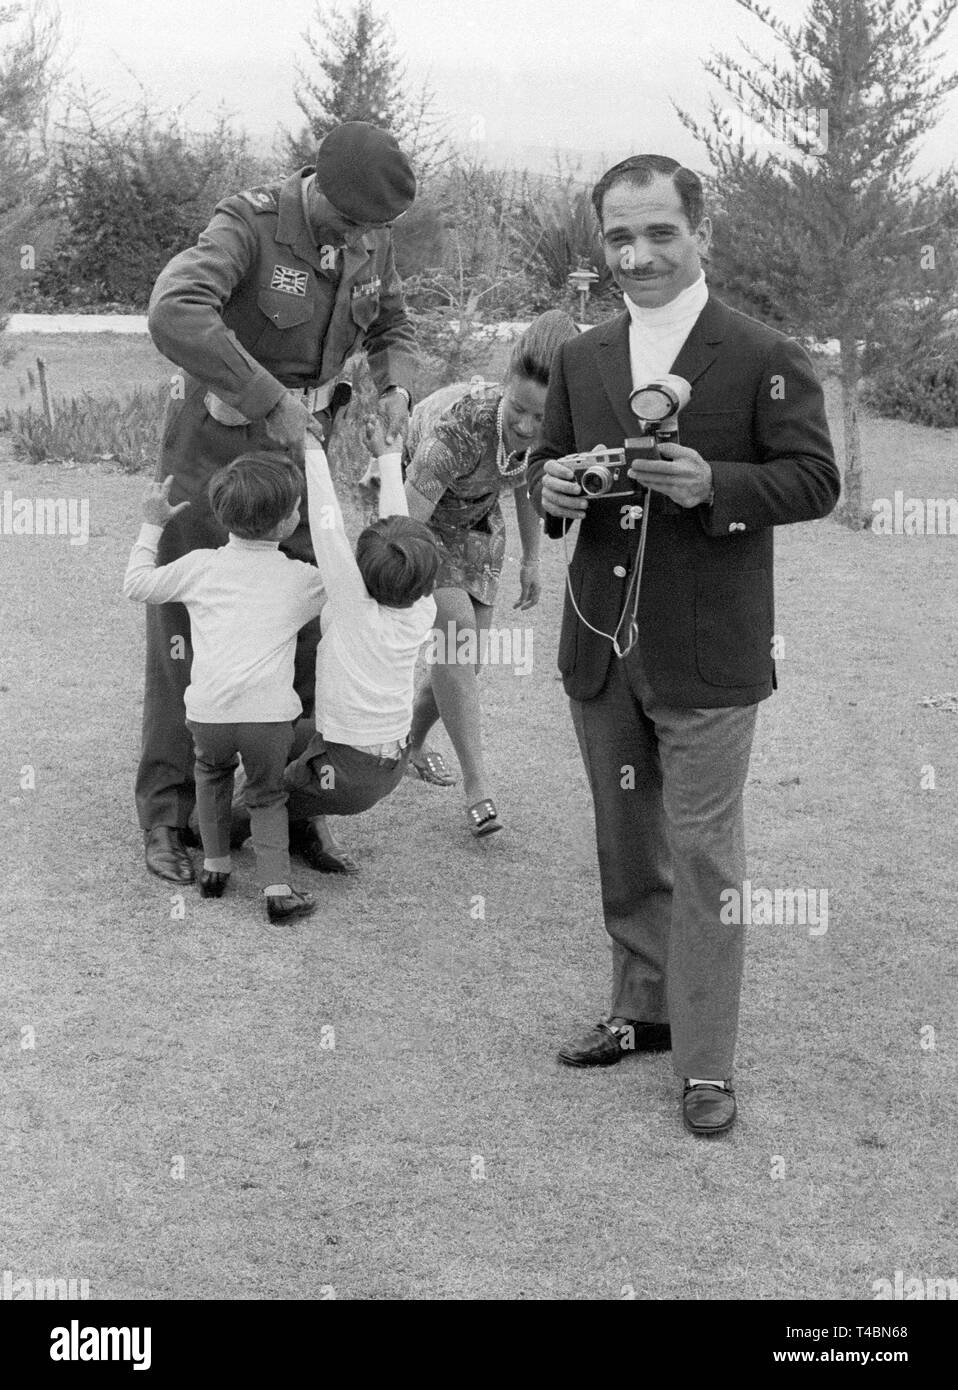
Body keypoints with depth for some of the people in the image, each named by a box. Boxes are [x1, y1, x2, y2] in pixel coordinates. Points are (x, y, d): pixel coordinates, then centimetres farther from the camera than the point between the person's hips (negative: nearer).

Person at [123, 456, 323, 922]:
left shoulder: (200, 566, 9)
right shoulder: (301, 578, 8)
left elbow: (137, 585, 21)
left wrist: (152, 525, 29)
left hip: (208, 711, 1)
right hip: (270, 714, -1)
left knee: (212, 773, 32)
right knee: (267, 795, 22)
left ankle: (215, 865, 35)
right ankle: (277, 886, 9)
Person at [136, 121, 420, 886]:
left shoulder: (371, 239, -3)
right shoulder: (249, 224, -23)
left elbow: (393, 329, 12)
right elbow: (175, 313, -40)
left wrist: (397, 388, -10)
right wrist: (271, 398, -38)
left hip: (298, 445, 6)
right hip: (214, 442, -5)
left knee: (303, 620, 5)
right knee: (186, 625, -1)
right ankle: (167, 811, 8)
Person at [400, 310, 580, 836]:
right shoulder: (459, 426, -42)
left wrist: (531, 558, 8)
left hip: (475, 521, 5)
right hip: (403, 508, -5)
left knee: (467, 659, 3)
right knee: (455, 625, -24)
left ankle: (413, 743, 31)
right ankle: (476, 782, -17)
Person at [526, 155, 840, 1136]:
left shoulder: (765, 359, -7)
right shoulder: (580, 360, 9)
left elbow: (815, 480, -9)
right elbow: (547, 463, 16)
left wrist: (713, 484, -25)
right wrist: (552, 486, -8)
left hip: (707, 658, -5)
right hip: (601, 649, 5)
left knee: (702, 858, 1)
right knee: (625, 850, 17)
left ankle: (705, 1062, 10)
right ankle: (642, 1010, 34)